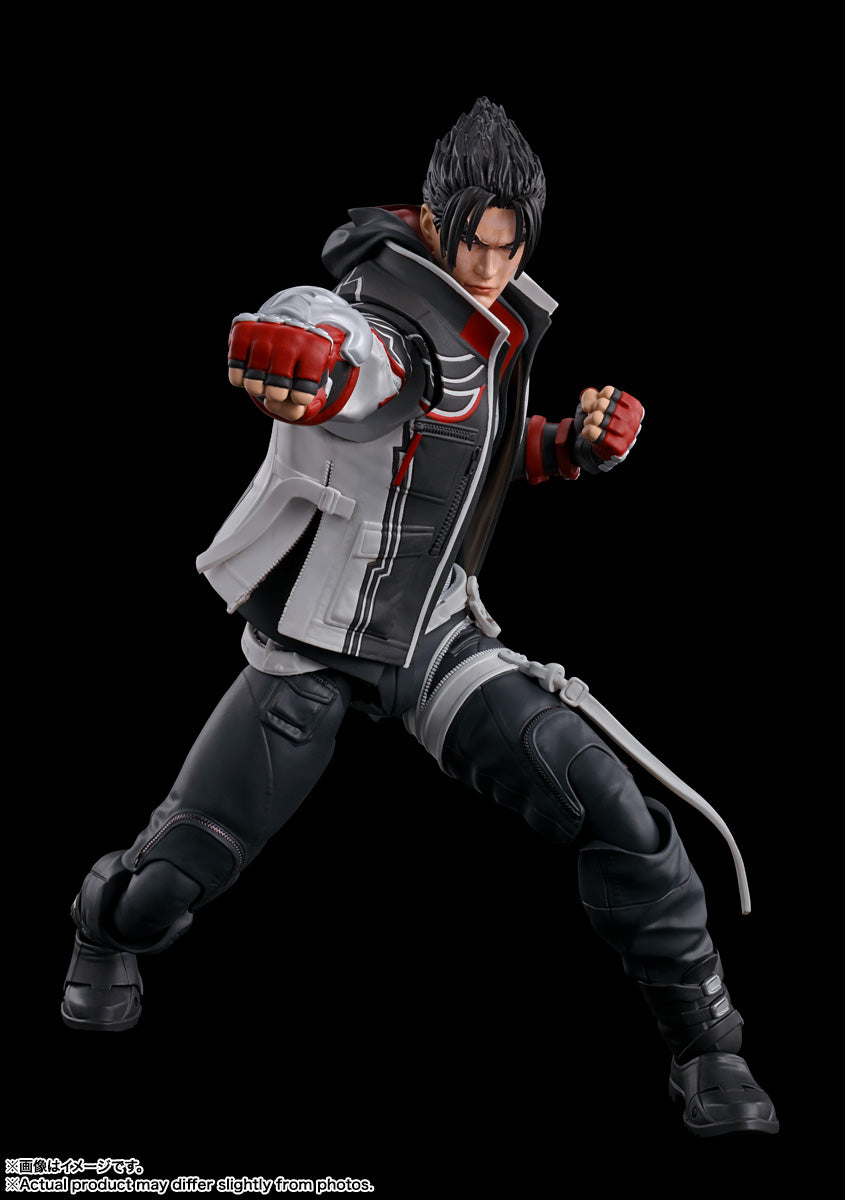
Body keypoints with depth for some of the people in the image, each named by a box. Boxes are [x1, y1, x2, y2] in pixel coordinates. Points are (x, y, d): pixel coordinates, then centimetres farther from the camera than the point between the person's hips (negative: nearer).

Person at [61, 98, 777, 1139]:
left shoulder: (499, 324, 1)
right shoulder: (387, 329, -23)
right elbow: (304, 344, -47)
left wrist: (575, 444, 0)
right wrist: (294, 366, -71)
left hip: (436, 640, 5)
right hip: (311, 652, -5)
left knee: (612, 809, -9)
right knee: (174, 879, 1)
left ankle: (704, 1047, 7)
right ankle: (105, 928, 39)